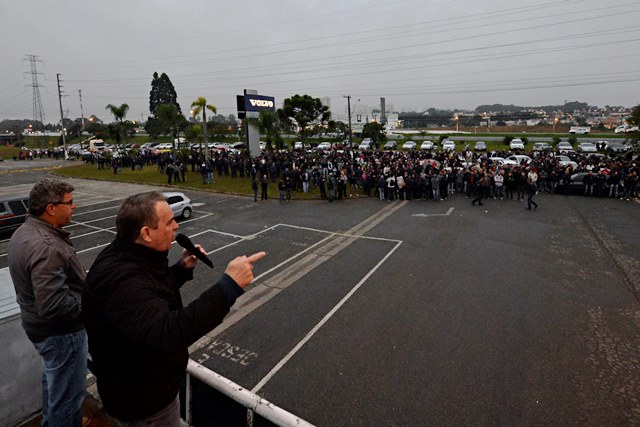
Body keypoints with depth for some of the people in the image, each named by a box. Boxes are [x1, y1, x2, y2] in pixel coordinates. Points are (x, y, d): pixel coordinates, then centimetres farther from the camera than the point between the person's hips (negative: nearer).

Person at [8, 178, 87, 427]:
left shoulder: (25, 231, 2)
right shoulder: (46, 247, -32)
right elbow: (53, 306, -34)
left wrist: (84, 291, 10)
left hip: (38, 325, 11)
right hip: (60, 332, -11)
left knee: (53, 380, 30)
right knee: (68, 394, 9)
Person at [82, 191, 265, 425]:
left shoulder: (131, 256, -5)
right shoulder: (120, 280, -37)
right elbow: (169, 334, -48)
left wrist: (182, 268, -5)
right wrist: (229, 285, -49)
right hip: (142, 398, -9)